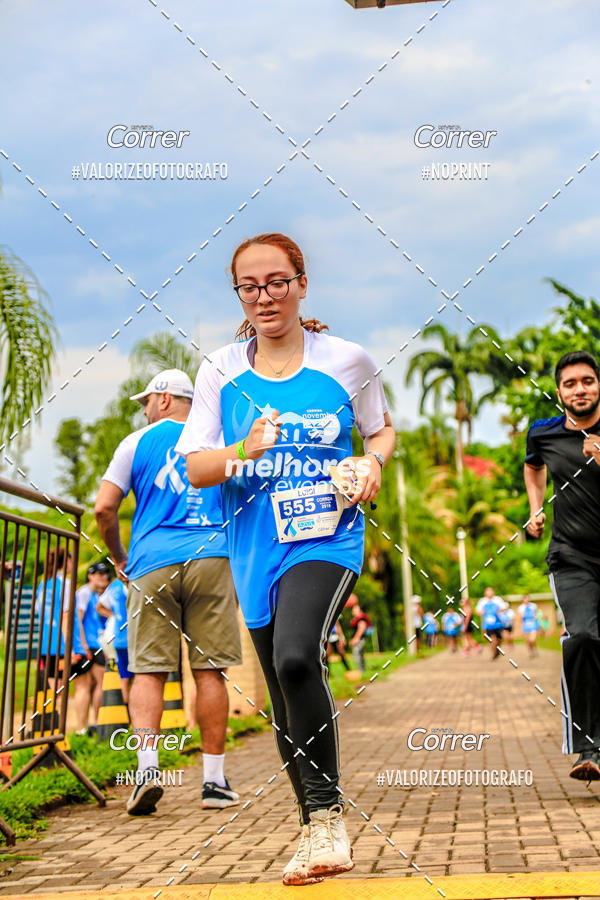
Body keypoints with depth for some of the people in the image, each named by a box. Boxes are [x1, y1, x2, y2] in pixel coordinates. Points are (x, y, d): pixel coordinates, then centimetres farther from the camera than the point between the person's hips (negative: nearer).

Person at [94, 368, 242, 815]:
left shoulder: (136, 442, 9)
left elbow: (104, 508, 2)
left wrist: (119, 557, 15)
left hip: (153, 564, -1)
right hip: (211, 559, 1)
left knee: (149, 670, 4)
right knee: (209, 670, 3)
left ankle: (147, 766, -11)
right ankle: (214, 780, 7)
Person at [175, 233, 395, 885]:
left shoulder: (346, 360, 2)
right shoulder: (221, 370, 5)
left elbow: (382, 429, 17)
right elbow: (195, 468, 3)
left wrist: (373, 462, -5)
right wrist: (244, 453, -18)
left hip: (327, 537, -3)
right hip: (256, 547, 4)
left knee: (296, 657, -29)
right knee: (284, 702, 10)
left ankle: (327, 812, -9)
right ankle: (316, 831, 29)